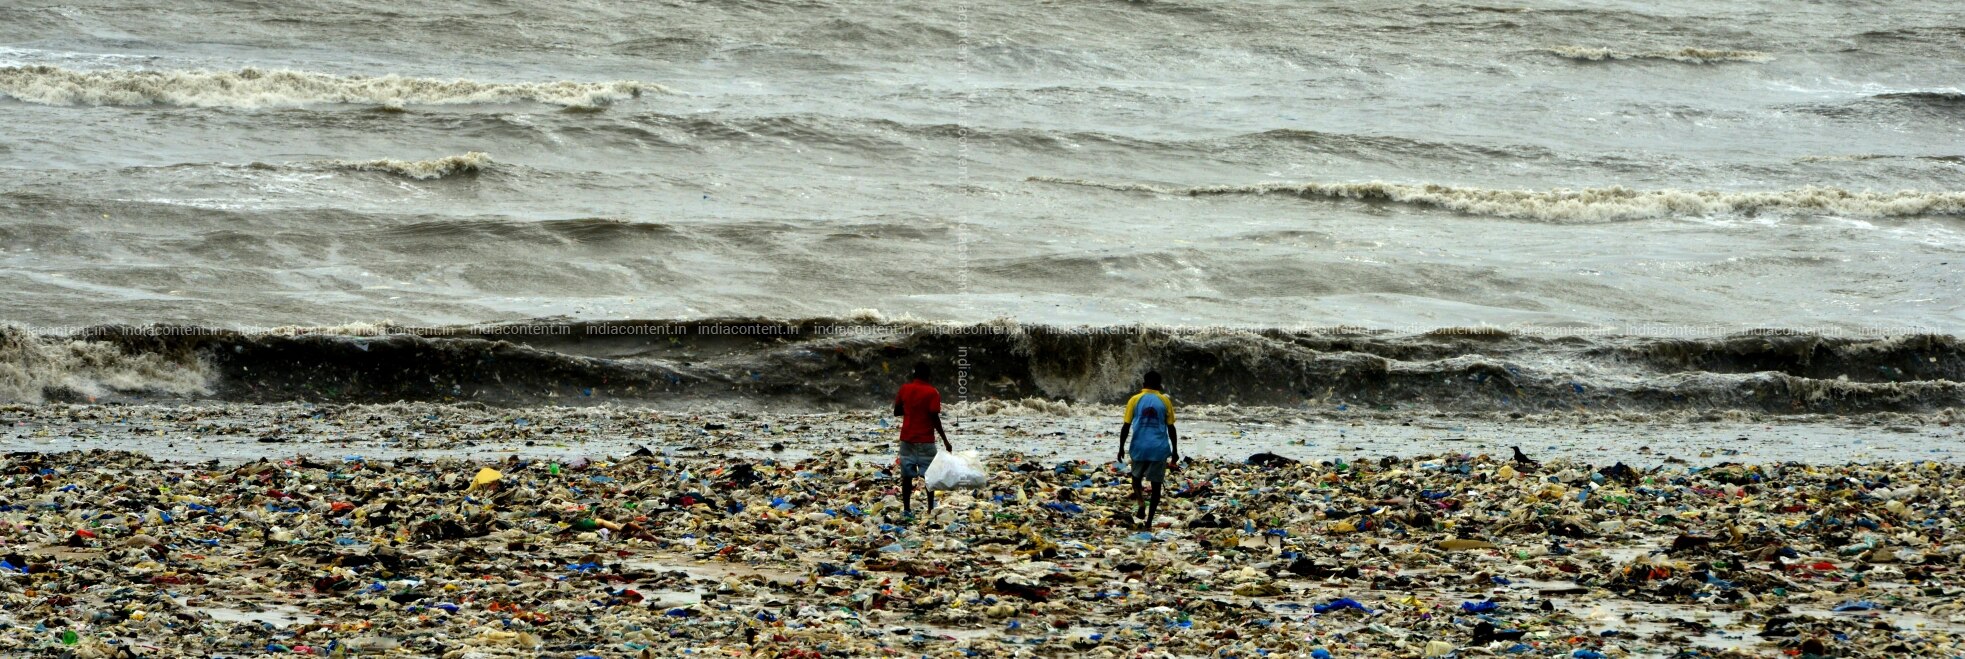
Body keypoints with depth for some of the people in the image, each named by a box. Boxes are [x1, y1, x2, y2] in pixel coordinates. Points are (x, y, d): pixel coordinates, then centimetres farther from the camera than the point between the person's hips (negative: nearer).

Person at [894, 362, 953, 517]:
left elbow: (896, 412, 10)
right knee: (929, 475, 5)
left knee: (907, 475, 8)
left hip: (907, 439, 3)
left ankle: (907, 509, 6)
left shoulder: (905, 389, 1)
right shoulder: (932, 393, -10)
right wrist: (945, 441, -8)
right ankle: (931, 509, 6)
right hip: (925, 440, -3)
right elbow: (935, 419, -13)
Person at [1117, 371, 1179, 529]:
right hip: (1159, 449, 0)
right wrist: (1175, 450, 10)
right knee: (1156, 484, 6)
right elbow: (1171, 428, 3)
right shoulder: (1165, 401, 2)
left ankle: (1141, 502, -7)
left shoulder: (1135, 400, 1)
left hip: (1140, 447, 0)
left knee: (1136, 477, 21)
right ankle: (1149, 520, 0)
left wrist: (1121, 448, 7)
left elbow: (1126, 426, -1)